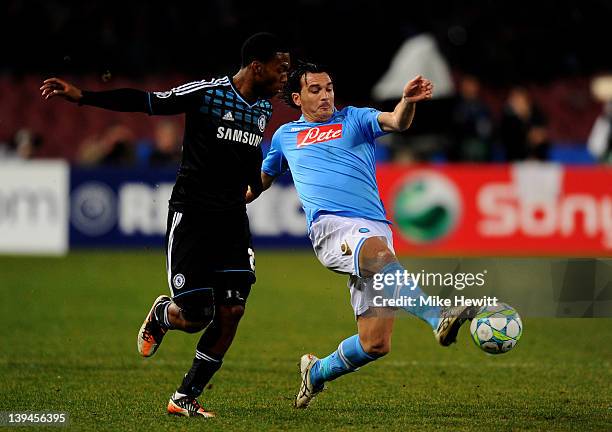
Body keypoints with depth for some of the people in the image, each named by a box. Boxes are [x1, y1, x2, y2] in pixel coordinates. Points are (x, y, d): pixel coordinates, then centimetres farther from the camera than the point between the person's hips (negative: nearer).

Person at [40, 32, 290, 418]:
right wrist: (82, 96, -19)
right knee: (195, 317, -10)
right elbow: (146, 102, -13)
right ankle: (161, 315, 29)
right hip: (191, 215, -6)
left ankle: (186, 398, 5)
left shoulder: (264, 108, 10)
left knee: (232, 310, -7)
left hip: (232, 218, 6)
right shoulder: (208, 93, -11)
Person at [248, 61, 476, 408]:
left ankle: (317, 372, 22)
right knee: (381, 254, -39)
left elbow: (397, 122, -3)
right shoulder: (285, 136, 23)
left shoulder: (354, 119, 18)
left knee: (375, 344, -6)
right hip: (331, 225, -2)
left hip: (375, 230, 2)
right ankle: (439, 318, -57)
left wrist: (408, 101, -25)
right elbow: (262, 179, 41)